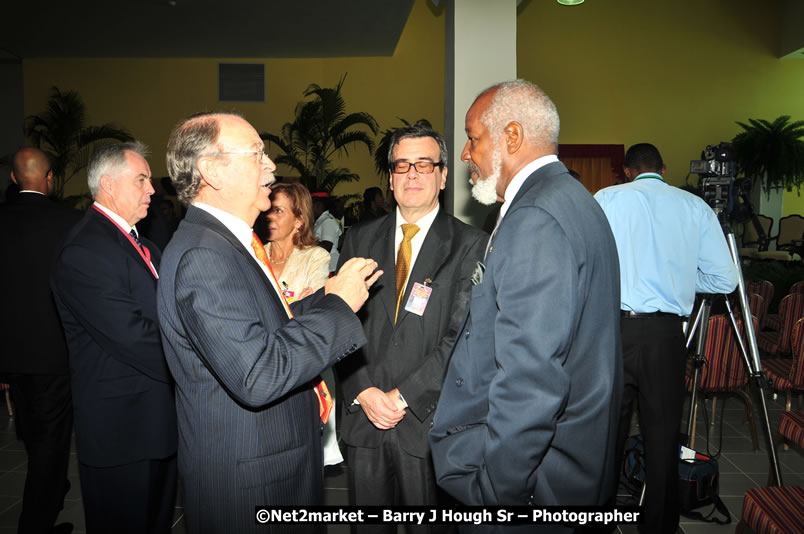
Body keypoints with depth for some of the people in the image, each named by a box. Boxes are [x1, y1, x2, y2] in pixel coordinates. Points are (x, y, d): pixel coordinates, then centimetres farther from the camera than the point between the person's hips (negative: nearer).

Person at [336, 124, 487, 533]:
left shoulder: (470, 245, -4)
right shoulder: (360, 240, 7)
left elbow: (463, 336, -11)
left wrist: (402, 396, -13)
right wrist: (364, 392, -8)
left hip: (429, 421, -3)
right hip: (363, 417, 3)